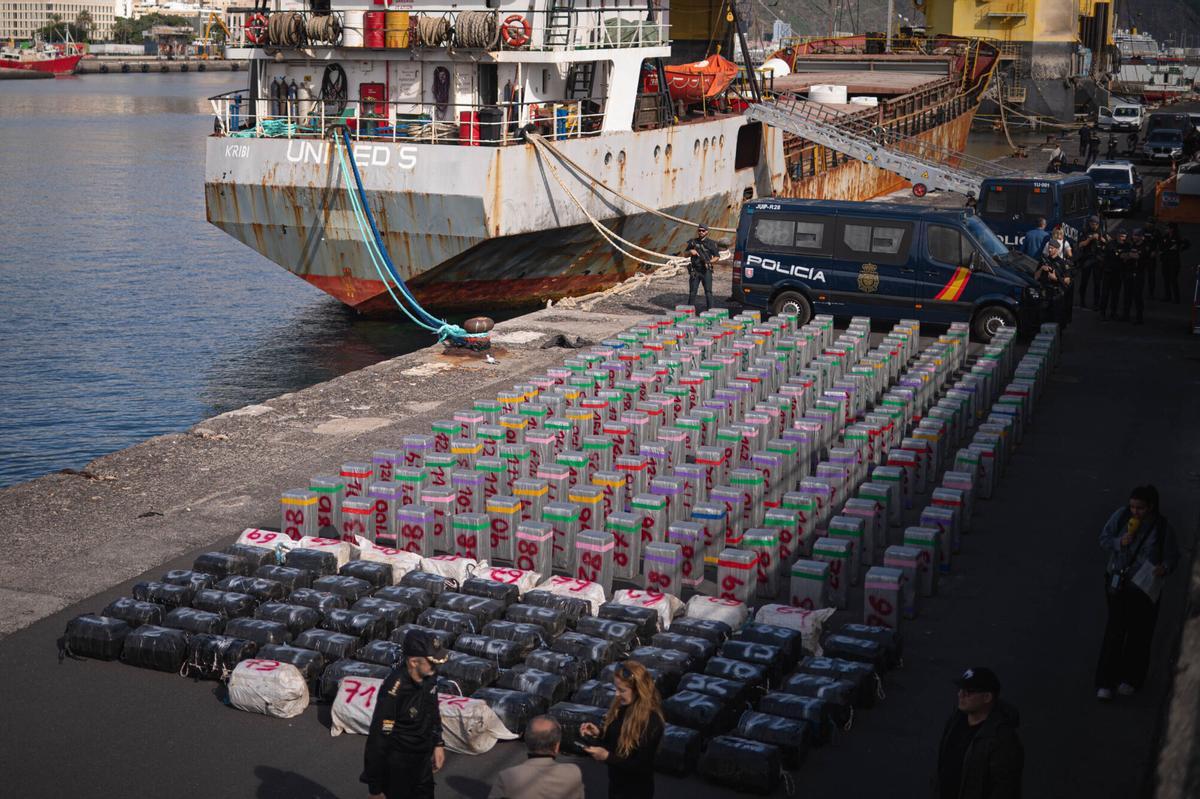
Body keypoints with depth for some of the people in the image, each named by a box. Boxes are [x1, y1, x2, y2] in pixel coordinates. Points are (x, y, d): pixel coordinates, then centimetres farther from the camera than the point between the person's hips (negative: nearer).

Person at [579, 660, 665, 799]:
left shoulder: (651, 721, -26)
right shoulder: (621, 707, -4)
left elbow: (641, 765, -23)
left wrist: (607, 757, -27)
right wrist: (598, 734, -8)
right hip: (615, 783, 7)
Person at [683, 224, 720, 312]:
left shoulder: (711, 243, 2)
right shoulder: (693, 242, 9)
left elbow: (717, 256, 5)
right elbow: (685, 254, 16)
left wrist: (710, 262, -13)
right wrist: (690, 251, -5)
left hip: (706, 271, -2)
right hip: (694, 271, 2)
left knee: (708, 292, -6)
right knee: (692, 292, 4)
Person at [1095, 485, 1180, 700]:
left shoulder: (1162, 527, -14)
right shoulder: (1121, 516, -11)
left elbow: (1172, 556, -5)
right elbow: (1104, 540, -3)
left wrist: (1165, 568, -27)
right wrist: (1119, 543, -23)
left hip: (1145, 585, -1)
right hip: (1119, 582, 1)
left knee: (1139, 632, 11)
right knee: (1115, 630, 0)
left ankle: (1131, 678, 30)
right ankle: (1105, 682, 7)